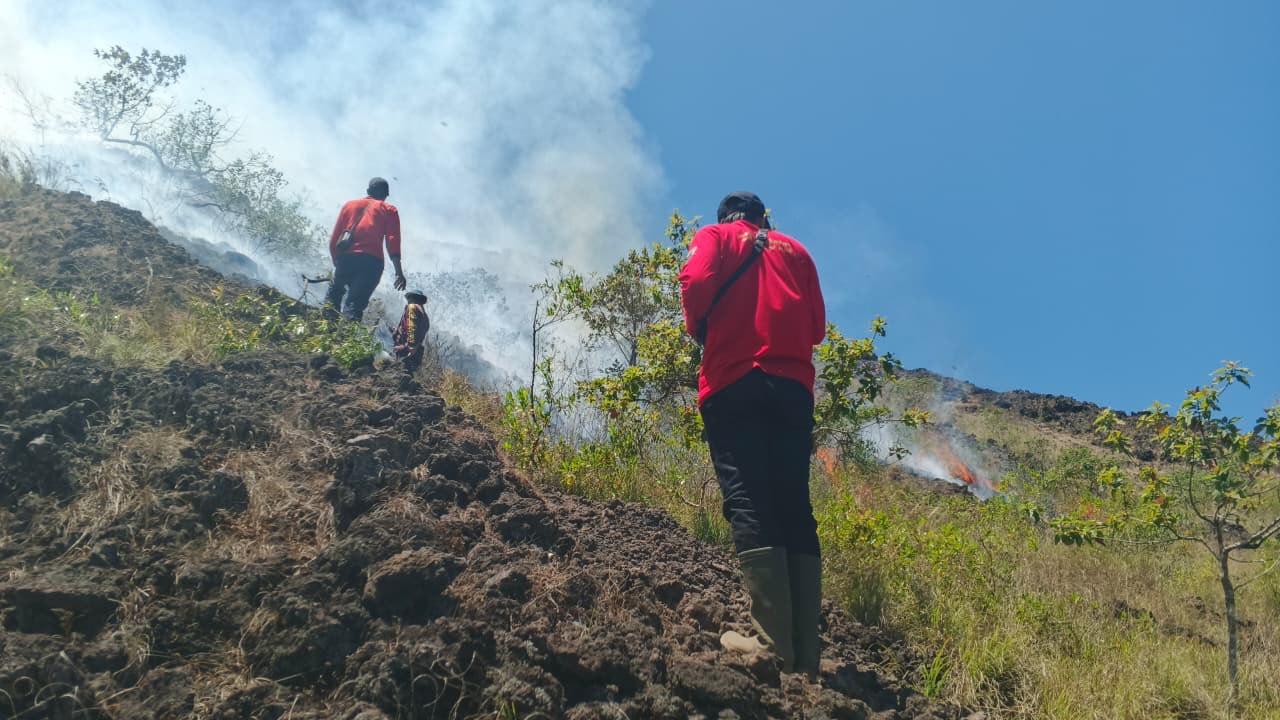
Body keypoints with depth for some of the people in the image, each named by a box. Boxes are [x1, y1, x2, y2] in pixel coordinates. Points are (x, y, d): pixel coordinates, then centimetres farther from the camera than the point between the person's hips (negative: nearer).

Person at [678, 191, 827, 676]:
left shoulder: (715, 236, 15)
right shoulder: (794, 249, 25)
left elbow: (696, 284, -5)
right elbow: (817, 324, 14)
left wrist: (699, 332, 13)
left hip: (734, 380, -3)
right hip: (793, 384, 4)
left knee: (747, 503, -9)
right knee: (794, 507, 1)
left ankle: (774, 643, -18)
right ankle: (805, 653, -5)